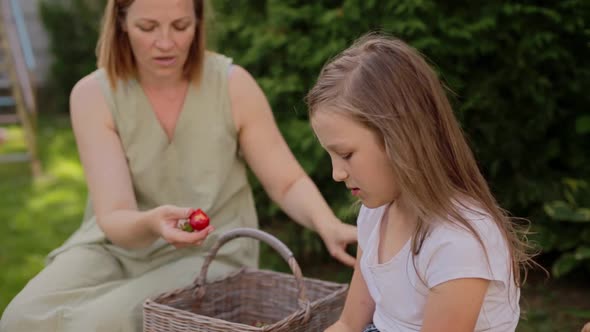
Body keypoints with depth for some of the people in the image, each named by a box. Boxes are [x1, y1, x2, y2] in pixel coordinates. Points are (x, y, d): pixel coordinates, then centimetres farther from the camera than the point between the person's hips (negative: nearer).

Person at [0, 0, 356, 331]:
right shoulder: (93, 94, -12)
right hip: (117, 244, 2)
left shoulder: (232, 84, -11)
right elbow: (113, 218, -20)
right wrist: (149, 223, -44)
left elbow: (288, 183, -5)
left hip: (210, 253, -2)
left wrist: (328, 225, -27)